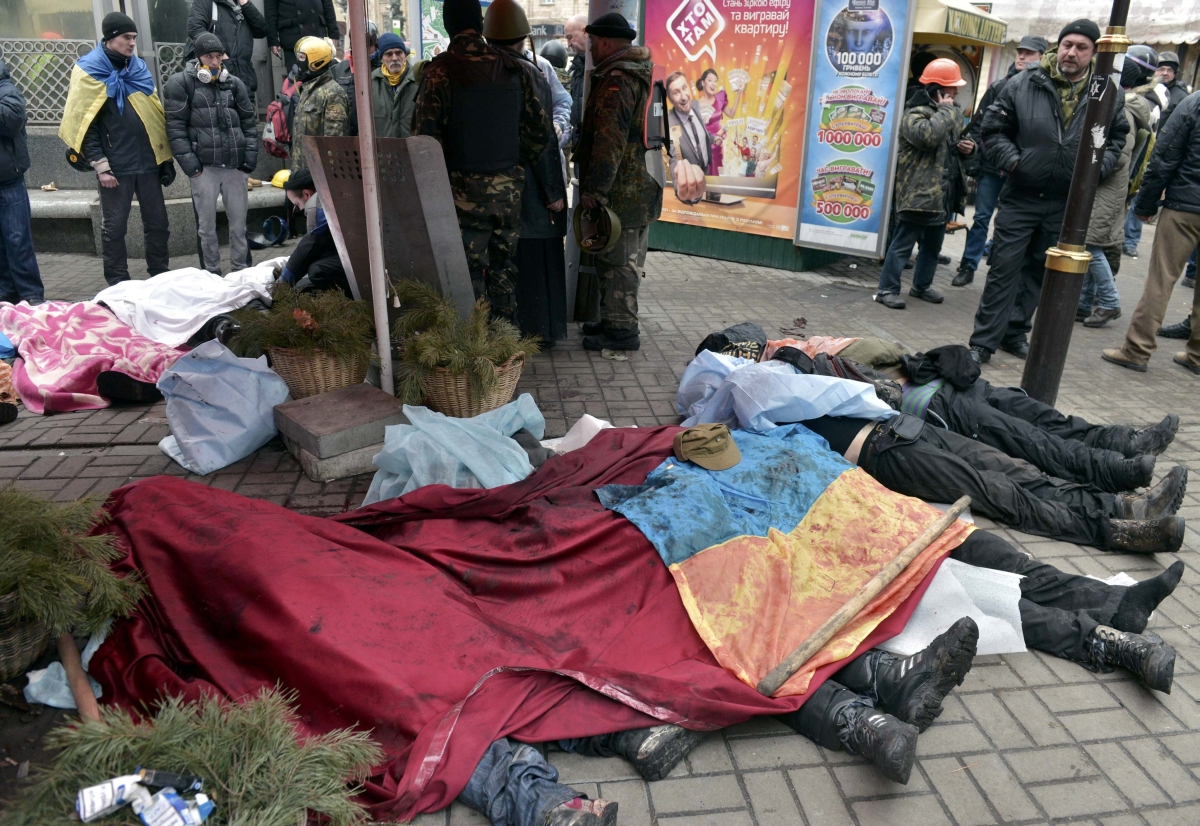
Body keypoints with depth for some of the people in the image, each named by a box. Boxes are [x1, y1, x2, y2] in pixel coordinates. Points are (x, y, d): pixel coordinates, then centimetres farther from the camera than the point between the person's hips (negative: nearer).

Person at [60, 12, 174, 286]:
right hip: (115, 166, -4)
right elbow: (85, 124, -6)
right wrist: (101, 166, -13)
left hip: (148, 161, 5)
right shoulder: (89, 73, -3)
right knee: (114, 227, 3)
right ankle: (118, 284, 11)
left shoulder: (139, 68, 12)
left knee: (158, 223, 8)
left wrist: (165, 156, 10)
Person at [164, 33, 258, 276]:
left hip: (234, 165, 3)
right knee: (207, 226, 3)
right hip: (204, 167, -3)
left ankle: (241, 271, 18)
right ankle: (211, 274, 13)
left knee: (239, 223, 7)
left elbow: (249, 122, 14)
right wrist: (189, 163, -11)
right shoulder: (181, 83, 1)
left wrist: (250, 157, 3)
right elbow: (176, 126, -3)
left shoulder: (234, 83, 12)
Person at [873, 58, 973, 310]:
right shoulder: (915, 114, -12)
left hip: (942, 194, 9)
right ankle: (887, 289, 1)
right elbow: (928, 136, -33)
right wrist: (945, 110, -18)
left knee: (933, 245, 17)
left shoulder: (949, 113, 19)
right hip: (918, 194, -9)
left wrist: (963, 147, 10)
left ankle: (922, 285, 30)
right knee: (903, 244, -5)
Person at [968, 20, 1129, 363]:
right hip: (1021, 197, -3)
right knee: (1004, 268, -4)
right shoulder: (1023, 84, -5)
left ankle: (1015, 332, 25)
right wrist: (1012, 160, -13)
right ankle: (984, 341, 2)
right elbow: (993, 129, 1)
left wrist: (1098, 167, -4)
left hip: (1066, 203, 3)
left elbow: (1117, 138, 13)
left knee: (1038, 271, 12)